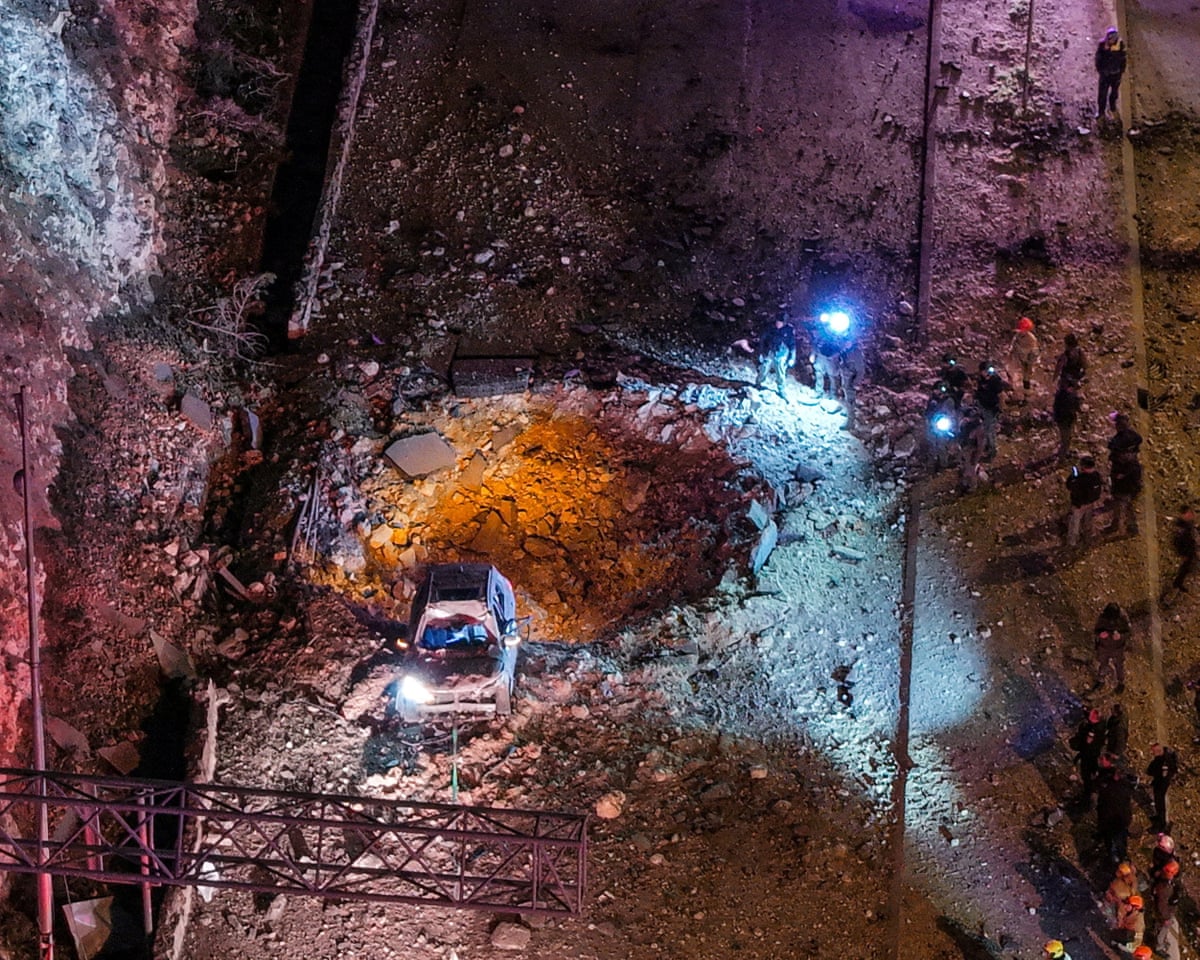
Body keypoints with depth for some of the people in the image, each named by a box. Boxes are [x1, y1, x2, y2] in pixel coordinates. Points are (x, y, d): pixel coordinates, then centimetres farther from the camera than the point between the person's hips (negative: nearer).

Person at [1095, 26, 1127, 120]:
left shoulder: (1120, 44, -13)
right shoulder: (1102, 44, -16)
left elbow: (1123, 58, -1)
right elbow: (1098, 58, -5)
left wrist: (1122, 71, 0)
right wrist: (1099, 70, -6)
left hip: (1116, 73, 2)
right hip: (1105, 73, -2)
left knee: (1115, 91, 19)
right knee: (1102, 92, -1)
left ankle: (1112, 107, 40)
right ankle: (1100, 111, 13)